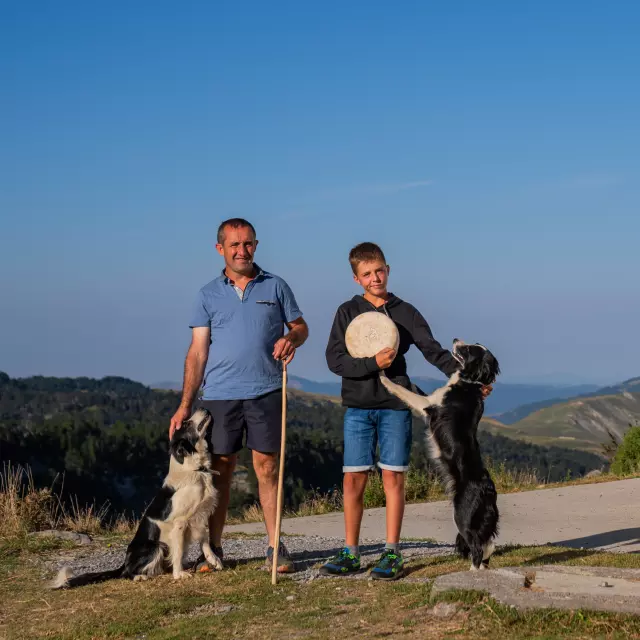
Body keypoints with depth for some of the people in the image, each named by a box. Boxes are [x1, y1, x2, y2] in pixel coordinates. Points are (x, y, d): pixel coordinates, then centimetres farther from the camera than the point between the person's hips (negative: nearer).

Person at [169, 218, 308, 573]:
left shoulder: (275, 286, 8)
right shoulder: (208, 294, 8)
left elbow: (300, 326, 14)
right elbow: (198, 350, 5)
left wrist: (291, 338, -12)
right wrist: (185, 405, -1)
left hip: (265, 392, -1)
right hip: (219, 394, 1)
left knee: (267, 467, -1)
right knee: (219, 469, 3)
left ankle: (275, 545, 7)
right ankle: (213, 549, 11)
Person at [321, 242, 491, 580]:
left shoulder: (405, 312, 7)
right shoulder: (348, 312, 5)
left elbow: (434, 351, 2)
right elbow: (335, 359, -4)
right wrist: (373, 363, -17)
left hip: (395, 406, 0)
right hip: (358, 407, 0)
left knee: (393, 477, -1)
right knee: (354, 478, -1)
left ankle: (392, 553, 5)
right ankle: (350, 553, 7)